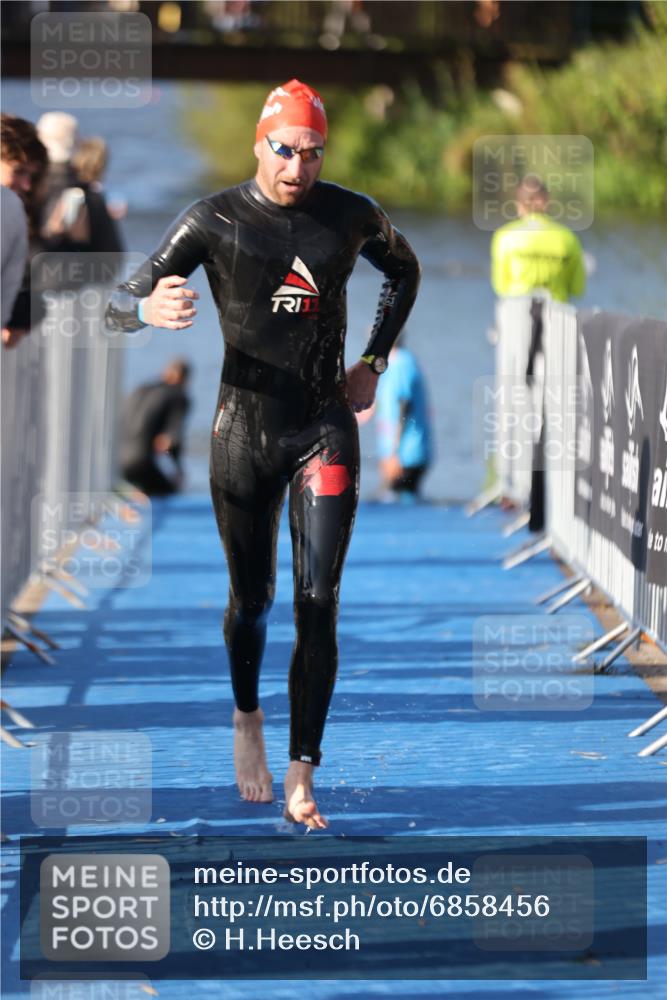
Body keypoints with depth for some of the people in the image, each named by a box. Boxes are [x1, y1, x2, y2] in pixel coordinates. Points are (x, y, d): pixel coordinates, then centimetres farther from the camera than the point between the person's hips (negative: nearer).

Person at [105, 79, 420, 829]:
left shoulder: (351, 217, 1)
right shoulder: (215, 221, -6)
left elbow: (404, 270, 24)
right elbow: (119, 303, -9)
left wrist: (374, 363, 14)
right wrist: (151, 309, -34)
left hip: (325, 429, 1)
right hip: (246, 429, -1)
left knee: (319, 604, -8)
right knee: (252, 597, 9)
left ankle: (301, 780, -7)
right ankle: (247, 718, 39)